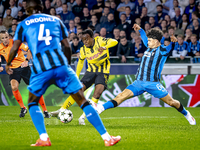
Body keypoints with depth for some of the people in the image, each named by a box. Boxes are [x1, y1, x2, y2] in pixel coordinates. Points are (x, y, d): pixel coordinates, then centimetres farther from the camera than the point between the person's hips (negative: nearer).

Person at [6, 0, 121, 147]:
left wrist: (8, 64, 26)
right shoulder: (56, 20, 19)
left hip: (40, 69, -1)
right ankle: (107, 137, 3)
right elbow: (67, 46, 15)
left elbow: (15, 48, 9)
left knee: (33, 103, 22)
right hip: (61, 65, 1)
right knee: (83, 102, 7)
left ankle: (43, 138, 4)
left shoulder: (24, 24, 14)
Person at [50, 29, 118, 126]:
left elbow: (114, 41, -23)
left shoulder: (99, 40, -11)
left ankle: (83, 117, -18)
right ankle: (61, 110, 1)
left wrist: (104, 47, -42)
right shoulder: (83, 50, -1)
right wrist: (76, 76, 14)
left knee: (98, 93, -22)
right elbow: (80, 61, 16)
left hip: (103, 72, -3)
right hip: (91, 71, 3)